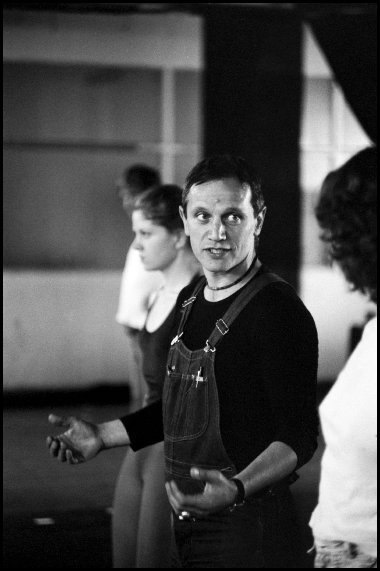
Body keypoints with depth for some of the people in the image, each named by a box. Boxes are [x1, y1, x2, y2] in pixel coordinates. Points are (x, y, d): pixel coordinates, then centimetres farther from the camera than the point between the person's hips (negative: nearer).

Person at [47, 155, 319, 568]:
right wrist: (102, 436, 17)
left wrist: (236, 489, -36)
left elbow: (298, 436, -20)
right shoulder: (190, 301, 9)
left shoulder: (278, 311, -16)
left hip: (248, 533, -8)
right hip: (187, 523, 8)